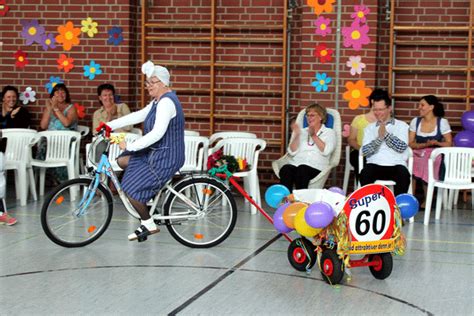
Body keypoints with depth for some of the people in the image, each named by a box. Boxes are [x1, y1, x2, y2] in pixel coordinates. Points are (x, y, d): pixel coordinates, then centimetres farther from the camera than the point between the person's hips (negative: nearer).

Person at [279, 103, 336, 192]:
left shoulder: (329, 132, 17)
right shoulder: (301, 131, 24)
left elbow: (326, 151, -3)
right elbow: (292, 152, 10)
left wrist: (314, 136, -7)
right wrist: (297, 135, -3)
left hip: (316, 167, -2)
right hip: (295, 164, 2)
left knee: (302, 170, -39)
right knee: (285, 170, -35)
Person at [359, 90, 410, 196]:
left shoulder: (402, 125, 13)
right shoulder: (370, 127, 17)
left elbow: (402, 147, -4)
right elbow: (365, 151, 3)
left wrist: (386, 134, -11)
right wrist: (379, 137, -11)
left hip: (396, 165, -1)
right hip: (375, 165, 1)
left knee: (404, 175, -35)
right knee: (365, 174, -33)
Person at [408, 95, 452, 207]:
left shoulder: (442, 122, 2)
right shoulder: (415, 121, 10)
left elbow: (449, 143, 2)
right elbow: (410, 143, 5)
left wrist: (436, 143, -17)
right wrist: (425, 144, -13)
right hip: (417, 153, 2)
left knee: (428, 165, -36)